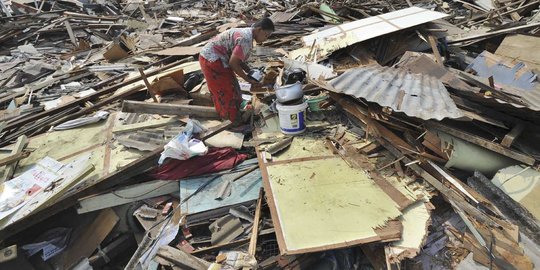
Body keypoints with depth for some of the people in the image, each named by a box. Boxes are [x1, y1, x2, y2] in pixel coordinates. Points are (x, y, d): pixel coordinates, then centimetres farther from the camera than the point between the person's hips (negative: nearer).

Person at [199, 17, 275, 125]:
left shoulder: (245, 33, 8)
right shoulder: (246, 39, -23)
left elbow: (238, 59, 12)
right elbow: (233, 63, -23)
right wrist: (247, 78, -12)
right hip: (212, 60, -10)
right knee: (227, 92, 0)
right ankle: (236, 122, 12)